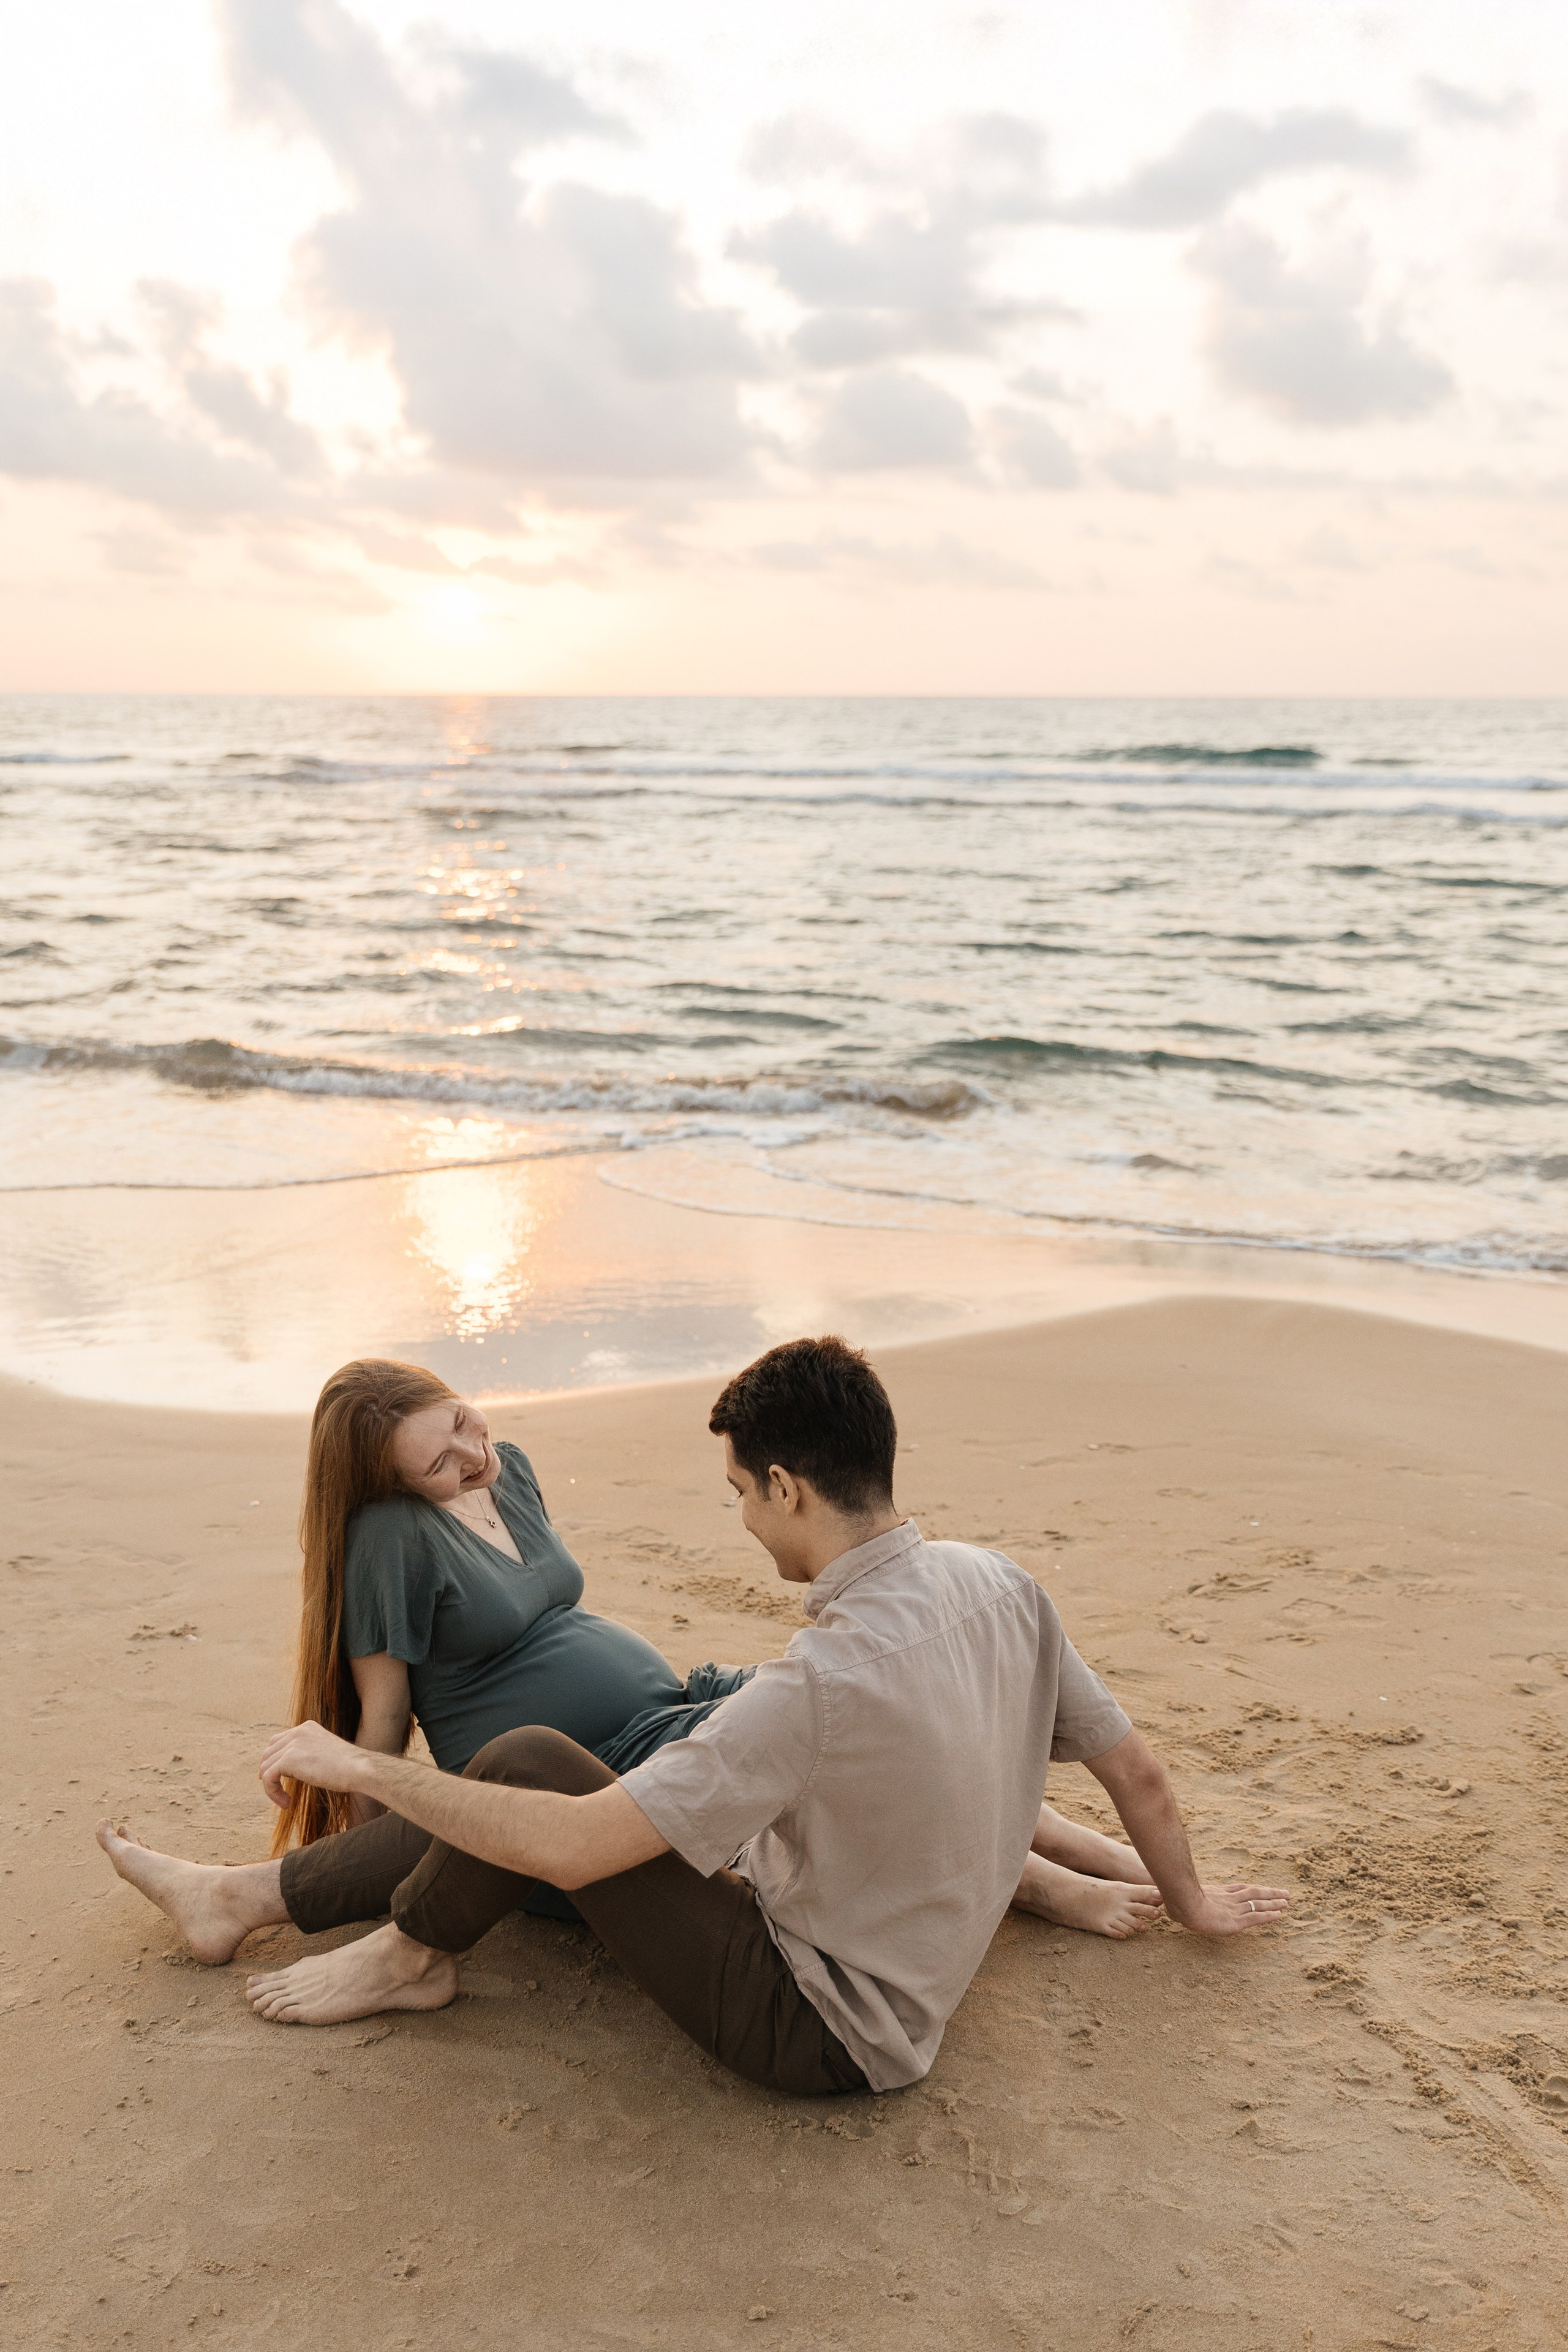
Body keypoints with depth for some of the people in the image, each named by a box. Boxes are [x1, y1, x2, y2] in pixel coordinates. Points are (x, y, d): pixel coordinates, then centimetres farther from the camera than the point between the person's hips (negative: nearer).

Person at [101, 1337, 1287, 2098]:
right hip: (908, 1982, 8)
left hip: (819, 2026, -8)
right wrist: (1190, 1902, 23)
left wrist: (355, 1763, -20)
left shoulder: (823, 1684, -33)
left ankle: (410, 1956, 14)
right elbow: (1138, 1773, 3)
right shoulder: (1001, 1586, -10)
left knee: (529, 1760, -10)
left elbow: (575, 1848, -32)